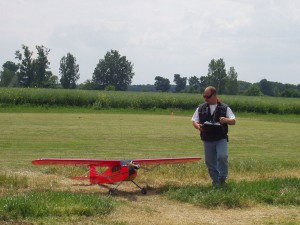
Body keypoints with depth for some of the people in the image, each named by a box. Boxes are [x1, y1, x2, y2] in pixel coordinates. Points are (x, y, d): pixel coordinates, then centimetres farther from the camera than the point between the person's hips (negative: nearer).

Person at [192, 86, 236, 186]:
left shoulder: (224, 108, 2)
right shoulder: (201, 108, 7)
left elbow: (233, 121, 2)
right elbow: (194, 121, 10)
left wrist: (226, 120, -21)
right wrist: (197, 126, -14)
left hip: (221, 139, -3)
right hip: (207, 140, 3)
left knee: (222, 156, -22)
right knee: (210, 162, 5)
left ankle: (222, 178, -3)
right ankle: (216, 182, 18)